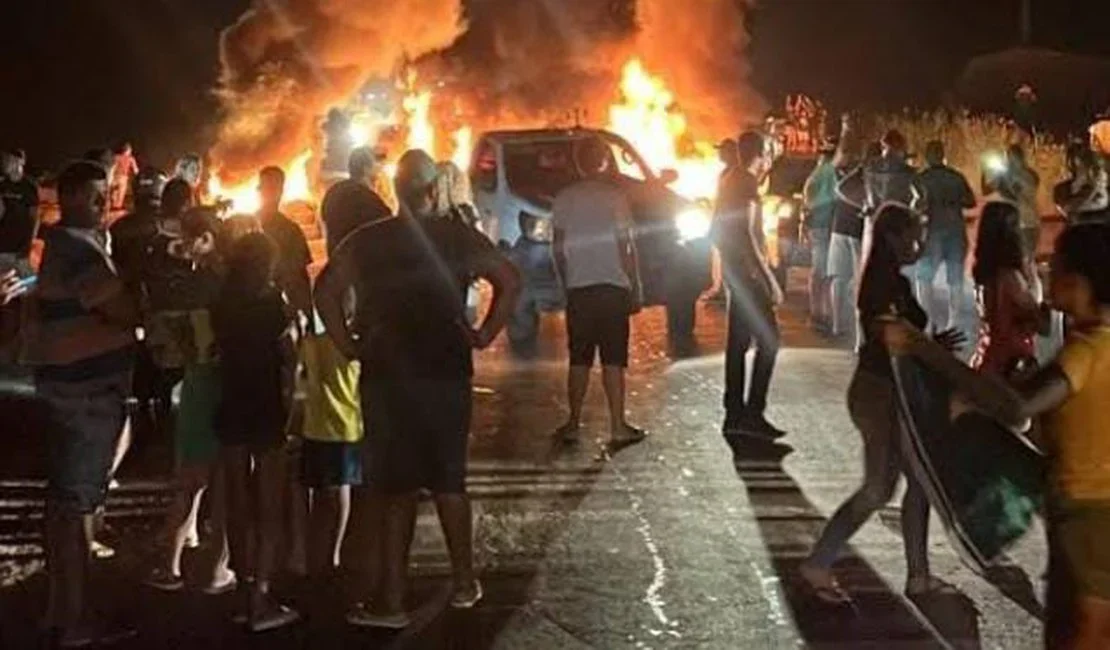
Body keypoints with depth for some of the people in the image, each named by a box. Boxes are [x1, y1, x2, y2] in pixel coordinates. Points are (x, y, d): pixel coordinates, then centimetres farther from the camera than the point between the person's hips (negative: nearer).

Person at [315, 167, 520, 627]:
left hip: (386, 372, -1)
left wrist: (348, 345, -3)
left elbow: (326, 290, -11)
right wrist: (484, 335, 1)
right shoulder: (458, 236, 2)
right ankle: (464, 583, 22)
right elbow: (510, 280, -3)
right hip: (448, 370, 1)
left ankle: (391, 598, 5)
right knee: (449, 477, 15)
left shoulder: (365, 241, 0)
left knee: (395, 484, 4)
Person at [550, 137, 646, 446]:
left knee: (579, 359, 10)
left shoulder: (564, 199, 4)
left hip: (578, 287, 3)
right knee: (613, 360, 0)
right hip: (612, 284, -3)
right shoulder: (614, 196, -6)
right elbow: (625, 246, -7)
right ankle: (618, 427, 0)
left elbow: (558, 248, 7)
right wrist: (635, 288, -1)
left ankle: (574, 423, 12)